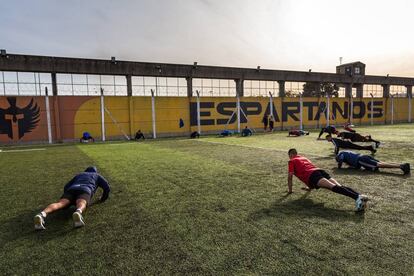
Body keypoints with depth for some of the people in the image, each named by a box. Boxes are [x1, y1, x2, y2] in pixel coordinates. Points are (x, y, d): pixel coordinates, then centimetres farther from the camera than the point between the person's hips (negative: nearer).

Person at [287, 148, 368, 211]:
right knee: (339, 186, -13)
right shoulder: (304, 158, 40)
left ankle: (357, 197, -47)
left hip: (312, 175, -7)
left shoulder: (292, 161, 18)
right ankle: (360, 196, -35)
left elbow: (290, 176, 10)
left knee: (333, 186, -27)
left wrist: (290, 190, 20)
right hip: (320, 170, 7)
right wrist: (310, 187, 58)